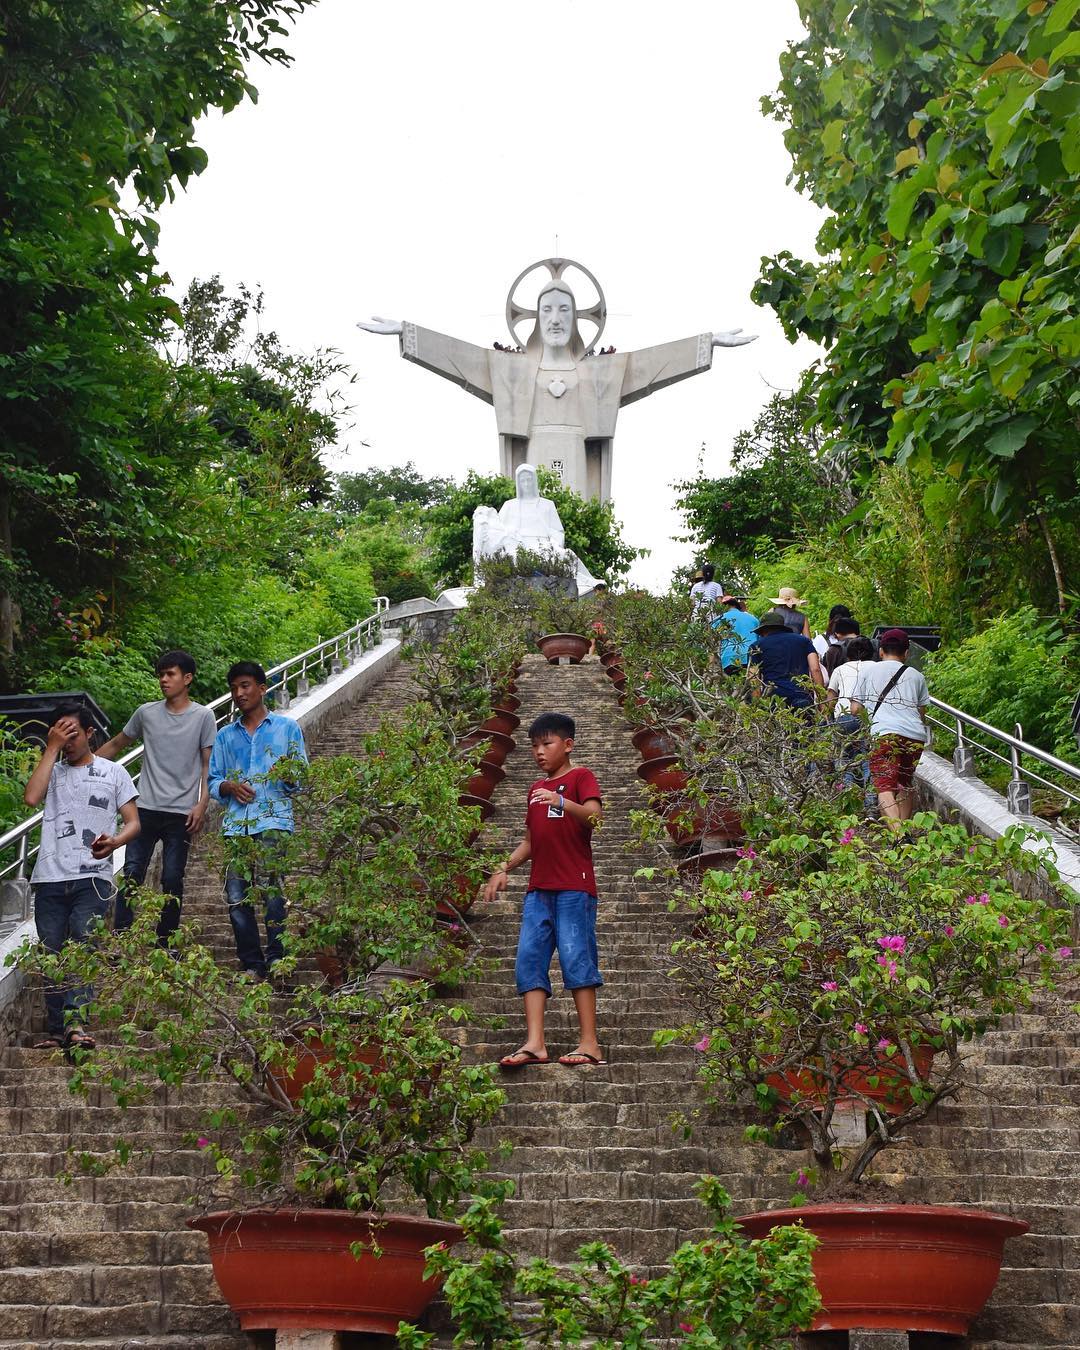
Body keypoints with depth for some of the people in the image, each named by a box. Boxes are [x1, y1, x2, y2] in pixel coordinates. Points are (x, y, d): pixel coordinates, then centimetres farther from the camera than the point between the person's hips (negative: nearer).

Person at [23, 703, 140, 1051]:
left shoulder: (113, 772, 14)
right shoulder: (53, 770, 18)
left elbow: (133, 822, 9)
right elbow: (31, 797, -3)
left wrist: (113, 843, -13)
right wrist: (52, 749, 0)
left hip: (93, 876, -3)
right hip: (50, 877, 3)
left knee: (83, 945, -18)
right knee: (52, 953, 0)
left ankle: (74, 1022, -29)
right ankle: (56, 1030, 2)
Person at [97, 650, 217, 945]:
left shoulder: (203, 716, 1)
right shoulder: (146, 713, 7)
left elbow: (208, 764, 1)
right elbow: (116, 745, 20)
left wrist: (202, 804, -9)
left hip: (181, 812, -2)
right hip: (146, 808, 2)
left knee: (172, 879, 1)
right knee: (131, 873, -4)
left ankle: (165, 942, 10)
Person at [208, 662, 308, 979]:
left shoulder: (287, 728, 12)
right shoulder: (226, 736, 22)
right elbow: (213, 782, 20)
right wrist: (230, 787, -2)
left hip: (274, 820, -4)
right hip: (235, 824, 4)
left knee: (269, 886, -18)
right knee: (236, 897, -2)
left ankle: (277, 957, -11)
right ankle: (252, 966, 6)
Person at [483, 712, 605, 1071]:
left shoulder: (580, 777, 3)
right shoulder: (536, 789, 24)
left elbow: (595, 816, -15)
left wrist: (562, 803, -32)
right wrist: (504, 868, 12)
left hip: (574, 886, -7)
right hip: (539, 888, 7)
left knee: (576, 957, -12)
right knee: (529, 958, -5)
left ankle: (589, 1044, -12)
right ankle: (535, 1044, -10)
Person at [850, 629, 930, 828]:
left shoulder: (868, 670, 17)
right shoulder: (916, 675, 23)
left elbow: (855, 709, 13)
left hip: (885, 732, -4)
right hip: (916, 736, 4)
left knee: (885, 786, -15)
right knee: (905, 785, 22)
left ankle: (896, 829, -35)